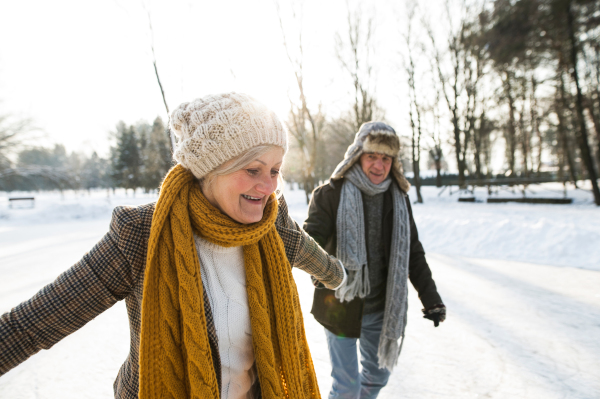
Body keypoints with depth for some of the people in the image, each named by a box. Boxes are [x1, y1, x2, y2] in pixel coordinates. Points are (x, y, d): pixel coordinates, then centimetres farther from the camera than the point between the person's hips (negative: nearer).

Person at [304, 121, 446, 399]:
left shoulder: (399, 198, 4)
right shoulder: (331, 194, -11)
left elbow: (413, 253, 10)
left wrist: (431, 299, 7)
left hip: (382, 309, 5)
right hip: (341, 306, -4)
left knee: (378, 375, 21)